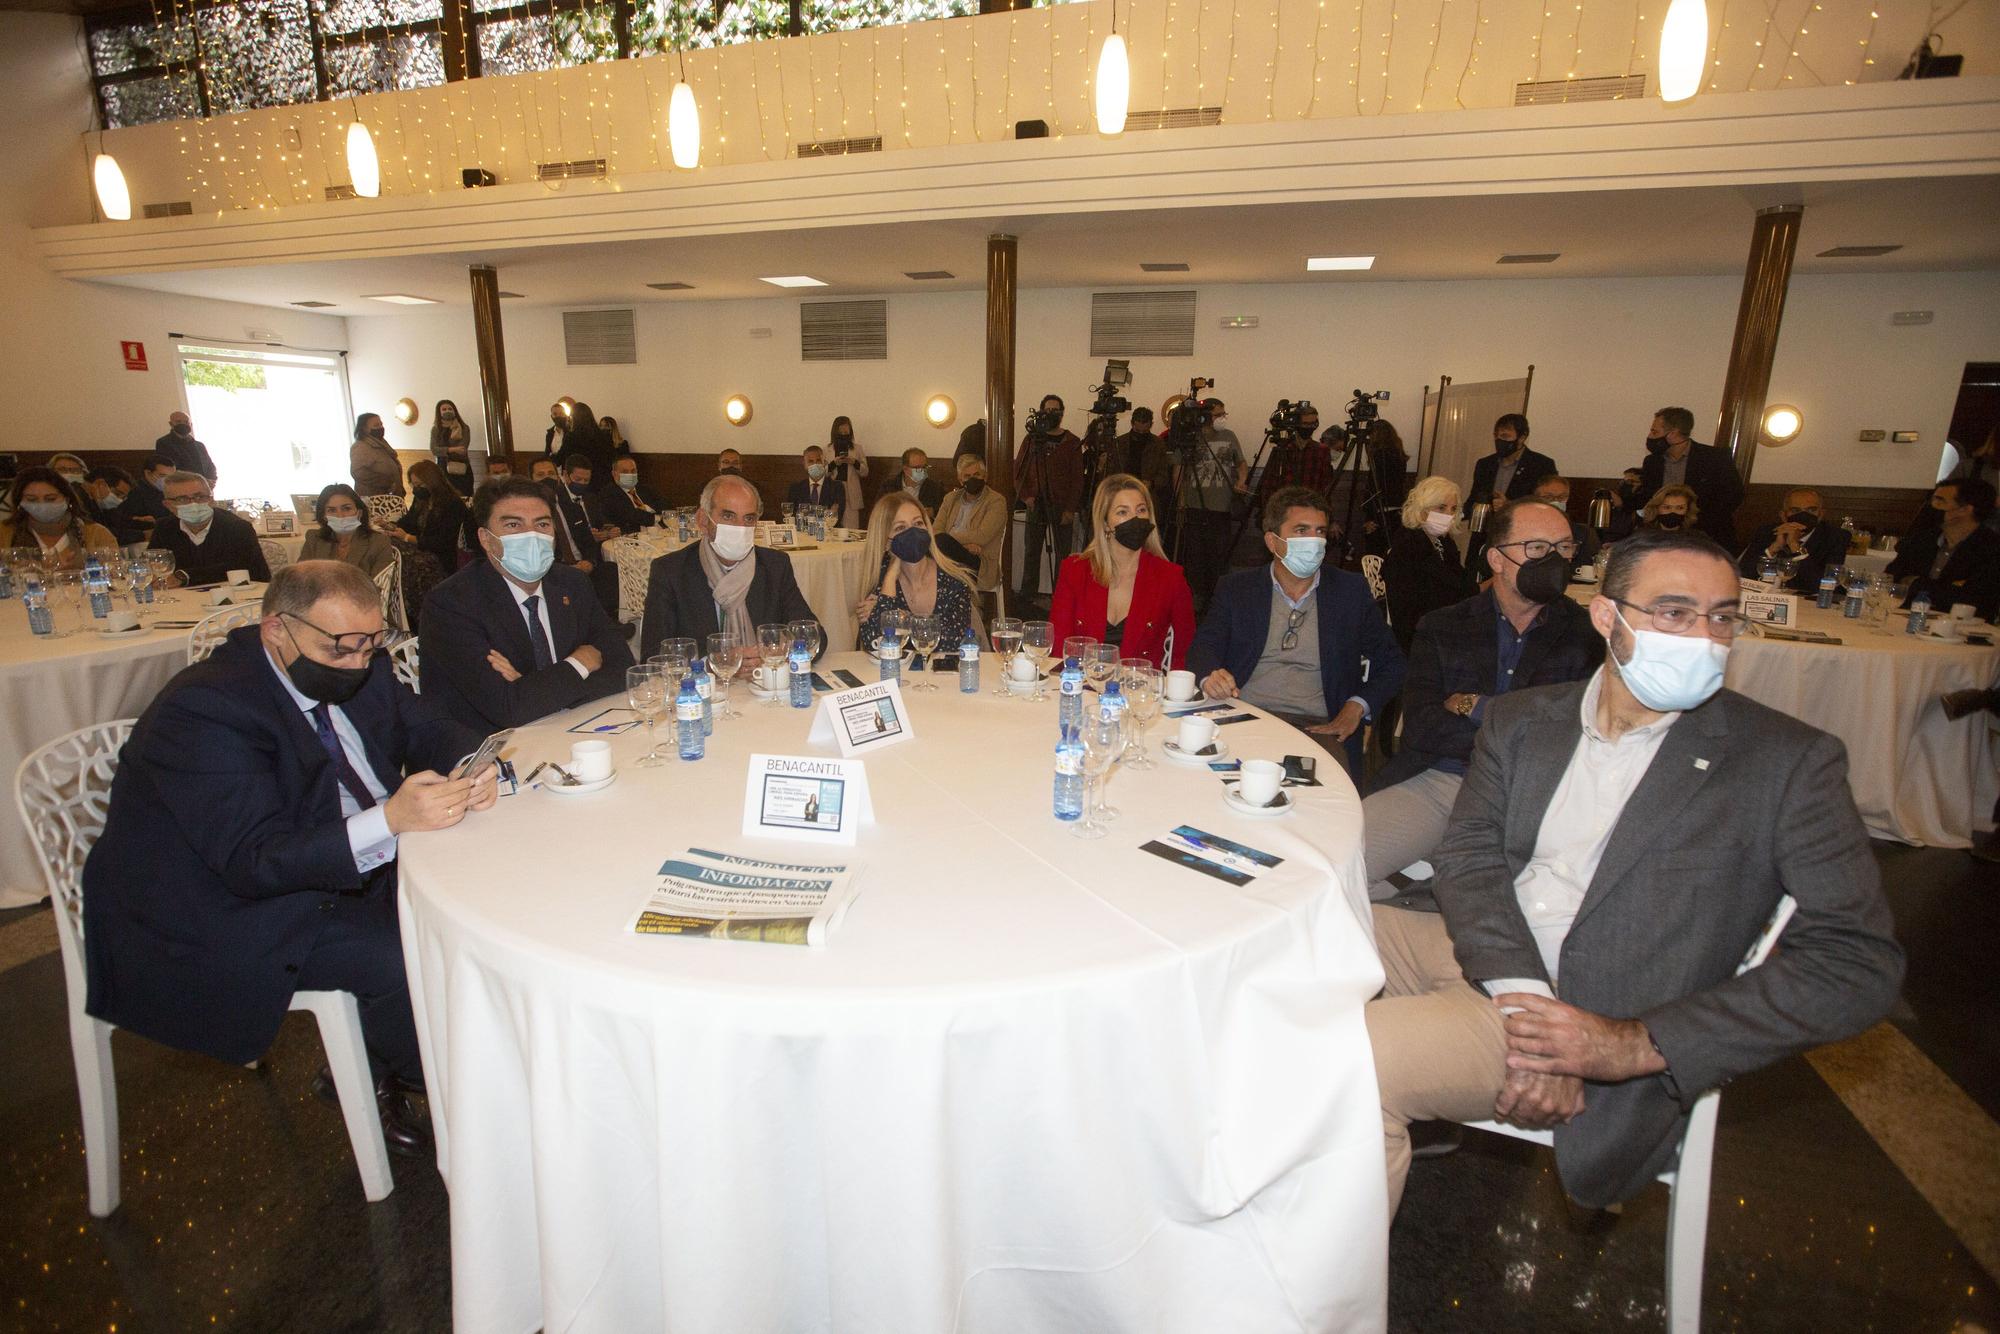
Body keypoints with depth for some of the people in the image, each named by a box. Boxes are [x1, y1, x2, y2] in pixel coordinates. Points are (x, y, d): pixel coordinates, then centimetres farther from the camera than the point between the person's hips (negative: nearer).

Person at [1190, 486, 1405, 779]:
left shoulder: (1351, 590, 11)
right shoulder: (1236, 589, 11)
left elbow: (1390, 662, 14)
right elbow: (1203, 647, 2)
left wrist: (1356, 708, -4)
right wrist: (1210, 676, -22)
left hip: (1317, 726, 0)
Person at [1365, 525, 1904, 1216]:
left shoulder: (1787, 761, -2)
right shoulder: (1522, 718, 8)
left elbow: (1859, 960, -8)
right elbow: (1469, 855, -2)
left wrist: (1637, 1044, -17)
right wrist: (1522, 997, -20)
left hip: (1598, 1012, -4)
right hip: (1483, 958, 5)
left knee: (1363, 1058, -26)